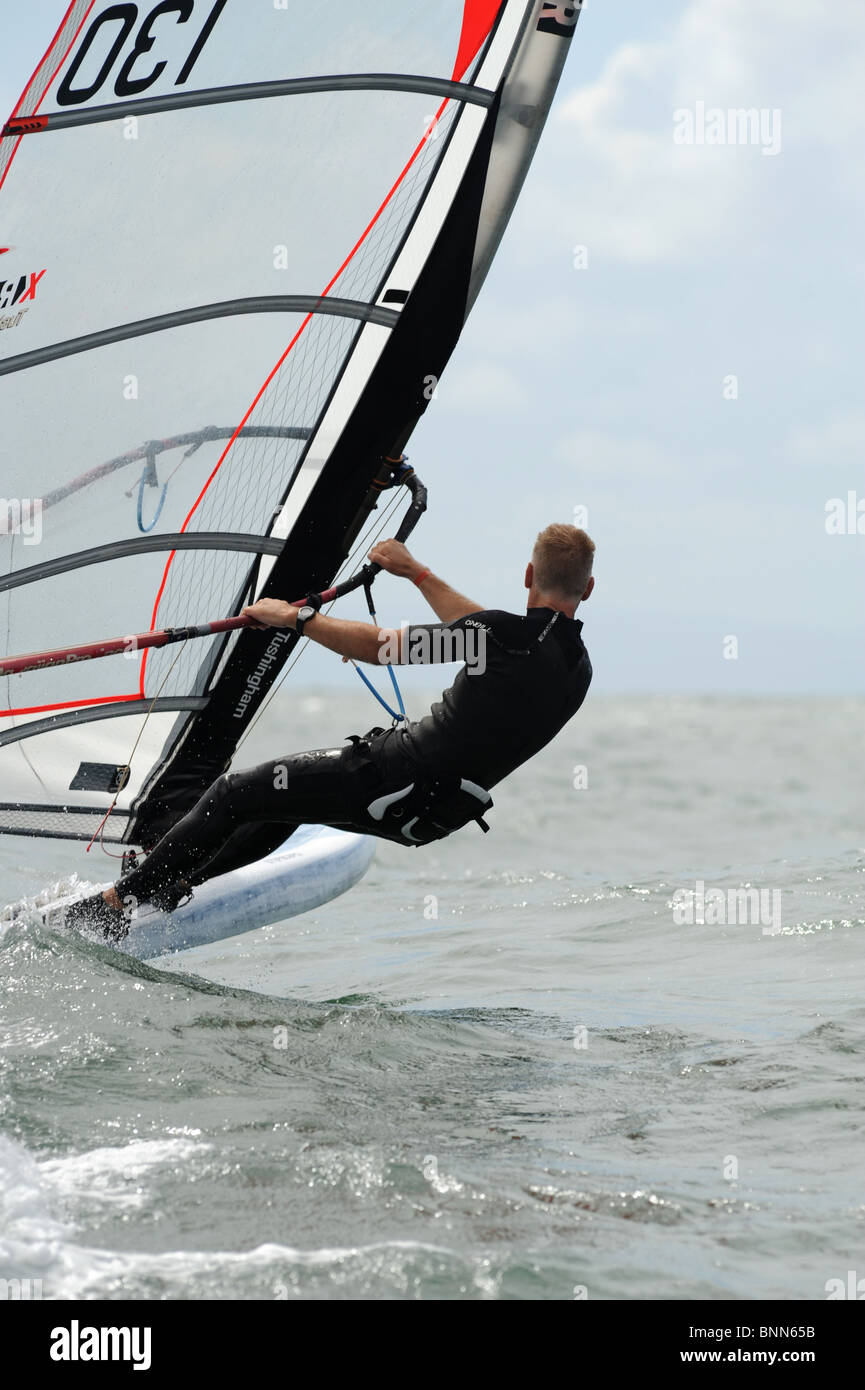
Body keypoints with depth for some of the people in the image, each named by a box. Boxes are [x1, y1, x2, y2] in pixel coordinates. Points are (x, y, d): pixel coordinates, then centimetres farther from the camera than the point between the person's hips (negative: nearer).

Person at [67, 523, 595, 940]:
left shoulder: (511, 634, -18)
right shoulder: (579, 668, 6)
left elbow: (377, 646, -13)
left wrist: (296, 616, 0)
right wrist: (417, 573, 35)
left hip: (391, 781, -8)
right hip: (438, 816, 8)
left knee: (233, 795, 6)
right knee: (290, 796, 31)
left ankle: (114, 906, 10)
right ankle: (176, 888, 36)